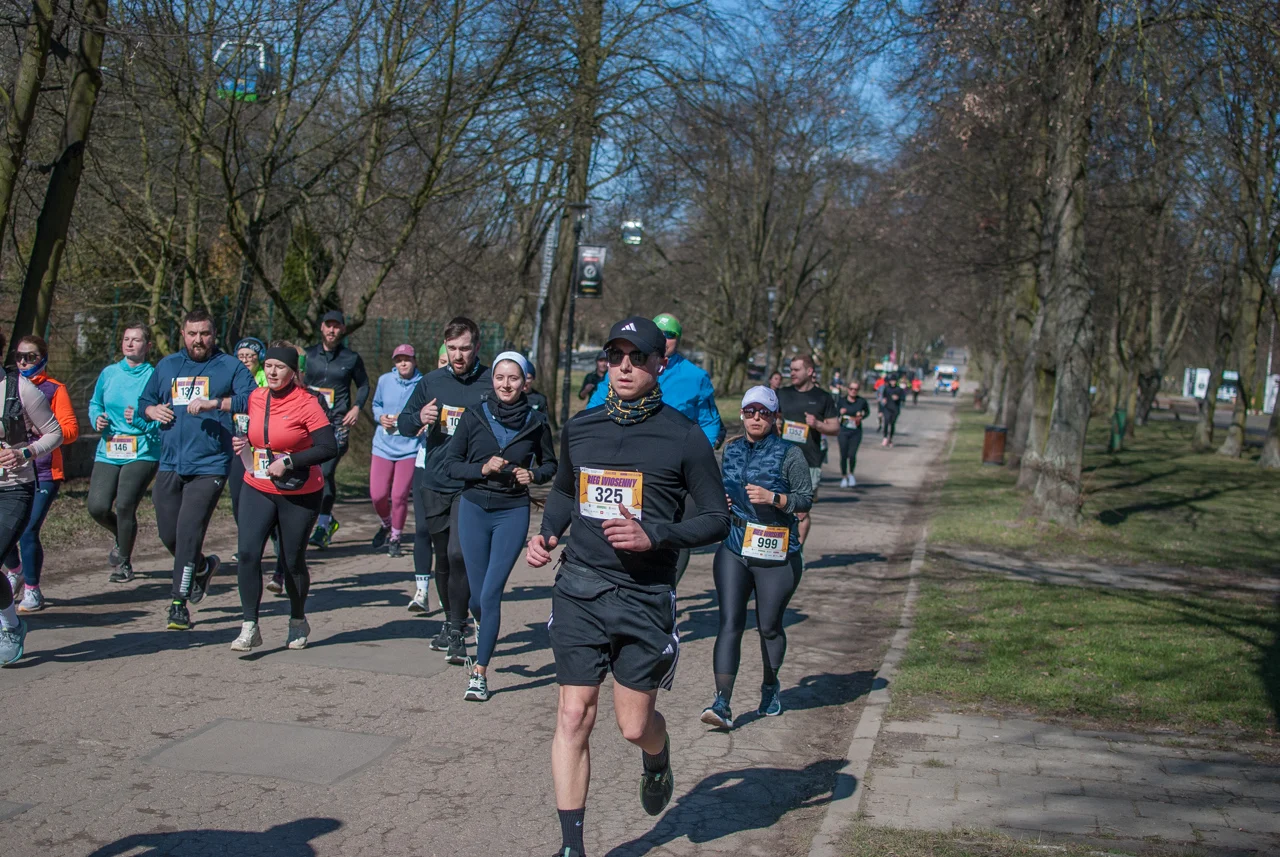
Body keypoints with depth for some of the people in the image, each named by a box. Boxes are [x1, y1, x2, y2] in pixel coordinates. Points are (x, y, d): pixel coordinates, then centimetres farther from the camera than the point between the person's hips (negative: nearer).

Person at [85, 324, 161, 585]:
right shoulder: (109, 373, 10)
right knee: (97, 507, -8)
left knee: (124, 505, -15)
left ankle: (124, 563, 8)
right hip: (108, 452, 4)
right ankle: (121, 537, 28)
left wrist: (141, 420, -24)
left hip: (142, 452, -4)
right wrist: (97, 419, 1)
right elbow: (94, 404, 22)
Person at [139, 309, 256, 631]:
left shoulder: (229, 366, 1)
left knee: (188, 533, -12)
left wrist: (213, 403, -24)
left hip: (209, 467, -5)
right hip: (170, 464, 5)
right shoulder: (166, 366, 17)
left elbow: (252, 398, -14)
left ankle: (179, 604, -3)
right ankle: (204, 566, 39)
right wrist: (153, 410, 4)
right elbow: (145, 399, 27)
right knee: (168, 535, 9)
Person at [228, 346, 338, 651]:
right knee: (248, 553, -13)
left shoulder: (307, 402, -13)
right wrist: (241, 443, 1)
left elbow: (329, 447, -18)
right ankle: (249, 627, -7)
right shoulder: (255, 398, 5)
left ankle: (298, 621, 30)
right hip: (258, 489, 4)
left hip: (300, 495, -4)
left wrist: (288, 462, -22)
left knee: (292, 561, 7)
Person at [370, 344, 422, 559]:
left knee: (399, 496, -3)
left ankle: (395, 539, 19)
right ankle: (386, 525, 34)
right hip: (383, 445, 3)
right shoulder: (385, 380, 4)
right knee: (377, 495, 2)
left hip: (410, 447, -3)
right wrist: (380, 417, -1)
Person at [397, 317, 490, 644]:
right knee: (442, 556, 12)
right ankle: (450, 616, 27)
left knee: (458, 553, -14)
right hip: (434, 483, 4)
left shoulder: (491, 383, -4)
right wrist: (420, 418, -7)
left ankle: (456, 626, -1)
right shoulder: (431, 381, 7)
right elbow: (404, 424, 15)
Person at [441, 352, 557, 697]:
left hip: (513, 512, -1)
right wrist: (482, 469, -15)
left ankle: (480, 672, 0)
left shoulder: (536, 421, -1)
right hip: (474, 509, 1)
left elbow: (550, 464, 13)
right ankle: (484, 627, 45)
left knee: (491, 592, -9)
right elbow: (450, 463, 1)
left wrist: (533, 475, -8)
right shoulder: (475, 416, -1)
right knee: (478, 593, 8)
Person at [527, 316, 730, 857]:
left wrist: (653, 536, -16)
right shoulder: (580, 428, 7)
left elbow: (718, 518, -2)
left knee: (634, 725, 5)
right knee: (574, 716, -2)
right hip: (580, 589, 3)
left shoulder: (683, 437, -5)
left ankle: (658, 759, 42)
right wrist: (547, 534, 5)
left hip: (646, 596, -3)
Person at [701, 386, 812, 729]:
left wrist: (774, 498, -20)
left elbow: (806, 499, -5)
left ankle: (771, 686, 35)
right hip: (733, 548, 3)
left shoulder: (789, 453, -4)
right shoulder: (732, 450, 11)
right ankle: (722, 703, -11)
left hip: (776, 553, -3)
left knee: (769, 627, 9)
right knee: (730, 624, -7)